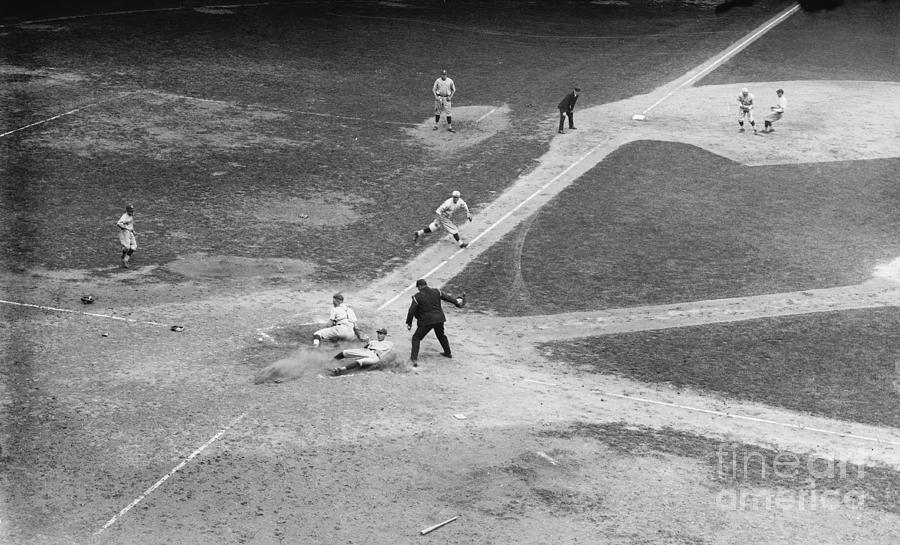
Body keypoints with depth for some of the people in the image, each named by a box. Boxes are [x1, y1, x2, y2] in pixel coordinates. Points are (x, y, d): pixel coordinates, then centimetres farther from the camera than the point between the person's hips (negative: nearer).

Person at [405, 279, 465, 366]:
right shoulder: (436, 292, -1)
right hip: (439, 319, 5)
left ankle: (414, 358, -4)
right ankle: (448, 353, 43)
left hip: (426, 321, -5)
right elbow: (447, 297, 9)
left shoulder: (417, 297, -11)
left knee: (416, 338, 7)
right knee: (441, 335, 29)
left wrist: (409, 323, 0)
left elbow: (411, 311, -10)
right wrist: (456, 301, 25)